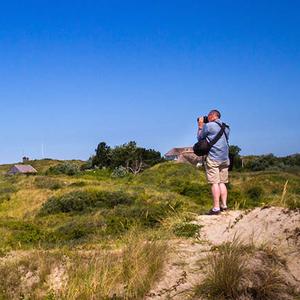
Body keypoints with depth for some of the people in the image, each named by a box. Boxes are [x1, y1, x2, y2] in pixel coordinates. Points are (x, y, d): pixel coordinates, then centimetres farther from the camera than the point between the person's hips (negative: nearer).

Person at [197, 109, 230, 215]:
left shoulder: (208, 126, -7)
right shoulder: (226, 127, 14)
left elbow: (200, 138, 5)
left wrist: (200, 126, 17)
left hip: (213, 158, -7)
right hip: (225, 159, 7)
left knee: (215, 183, -7)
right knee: (222, 182, 12)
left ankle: (216, 208, -9)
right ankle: (224, 205, 12)